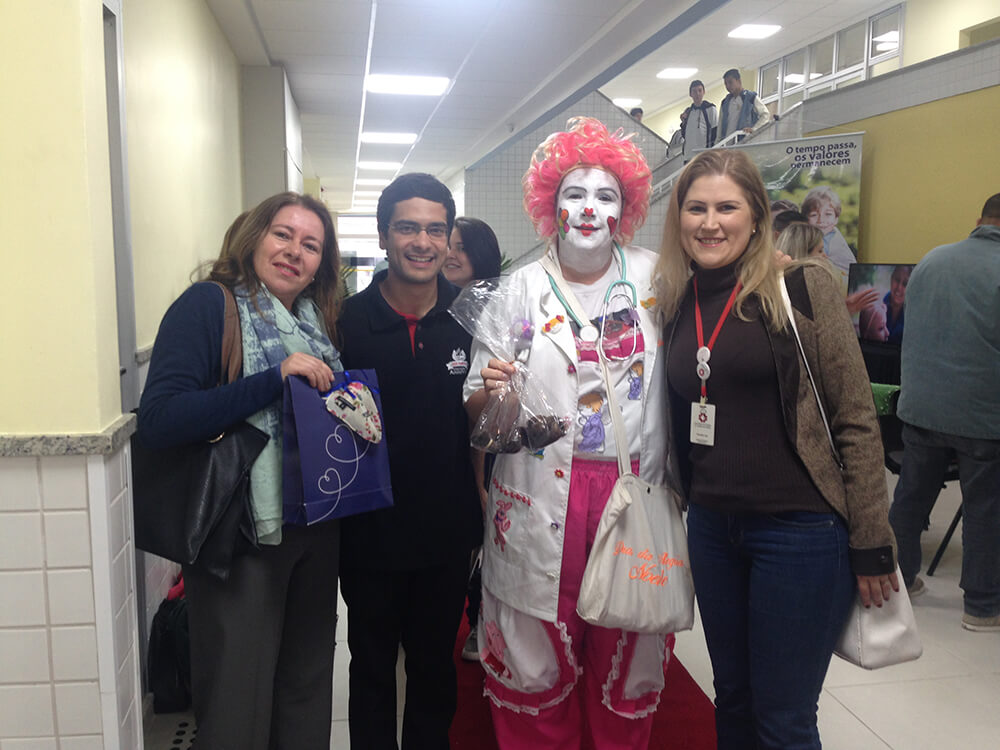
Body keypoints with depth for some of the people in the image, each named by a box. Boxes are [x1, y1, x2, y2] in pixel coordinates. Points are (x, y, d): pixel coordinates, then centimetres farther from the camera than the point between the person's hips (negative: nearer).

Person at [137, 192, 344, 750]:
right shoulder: (210, 304, -10)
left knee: (308, 688, 20)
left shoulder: (321, 320, 9)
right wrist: (275, 378, -26)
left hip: (316, 532, 6)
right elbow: (158, 420, -21)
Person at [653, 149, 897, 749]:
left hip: (800, 530, -5)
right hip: (711, 526, 5)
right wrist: (685, 498, 11)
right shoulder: (676, 302, 6)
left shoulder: (801, 287, -9)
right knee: (732, 701, 20)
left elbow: (857, 419, -9)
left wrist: (872, 544, -10)